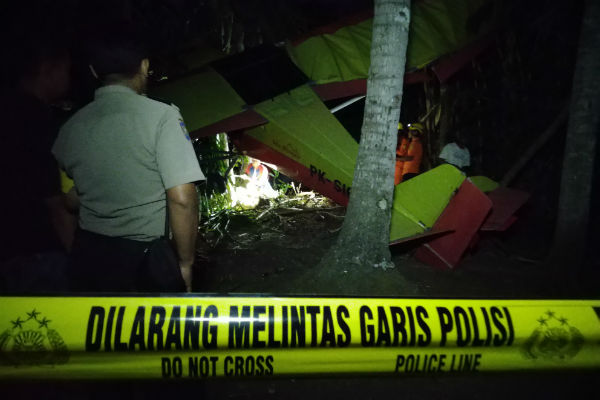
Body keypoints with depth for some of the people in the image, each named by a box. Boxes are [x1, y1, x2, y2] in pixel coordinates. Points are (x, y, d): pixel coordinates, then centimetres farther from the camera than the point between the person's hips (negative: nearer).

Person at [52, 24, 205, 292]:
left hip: (87, 259, 5)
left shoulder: (71, 126, 1)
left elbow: (71, 199, 11)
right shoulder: (160, 116, -14)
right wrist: (185, 262, -9)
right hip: (145, 258, -4)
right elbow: (182, 199, -21)